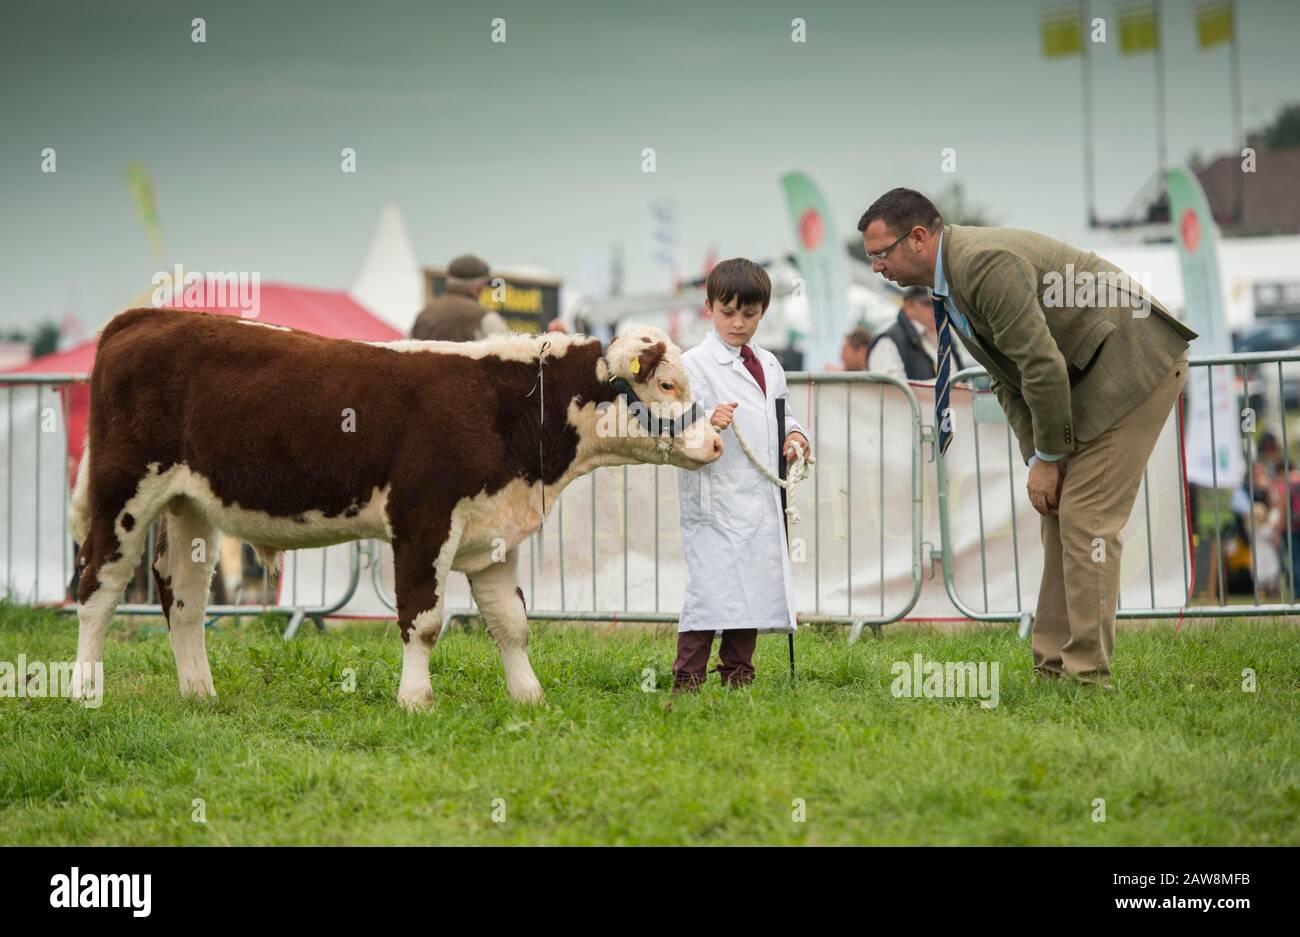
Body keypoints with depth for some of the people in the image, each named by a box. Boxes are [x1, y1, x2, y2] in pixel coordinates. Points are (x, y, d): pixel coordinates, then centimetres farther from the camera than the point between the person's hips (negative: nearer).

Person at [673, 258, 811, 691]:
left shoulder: (768, 365, 17)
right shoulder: (695, 364, -5)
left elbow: (781, 415, 29)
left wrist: (793, 434, 8)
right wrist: (709, 424, -33)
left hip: (761, 501, 7)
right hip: (713, 498, -7)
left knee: (757, 586, 9)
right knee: (710, 587, -13)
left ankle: (738, 676, 18)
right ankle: (687, 680, -10)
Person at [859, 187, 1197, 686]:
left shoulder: (985, 262, -23)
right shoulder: (948, 283, 9)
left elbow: (1043, 366, -24)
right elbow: (1009, 378, 14)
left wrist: (1049, 457, -13)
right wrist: (1037, 458, 3)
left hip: (1135, 363, -10)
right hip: (1089, 376, 10)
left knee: (1085, 518, -11)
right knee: (1058, 512, 10)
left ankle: (1087, 674, -8)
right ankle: (1054, 665, 13)